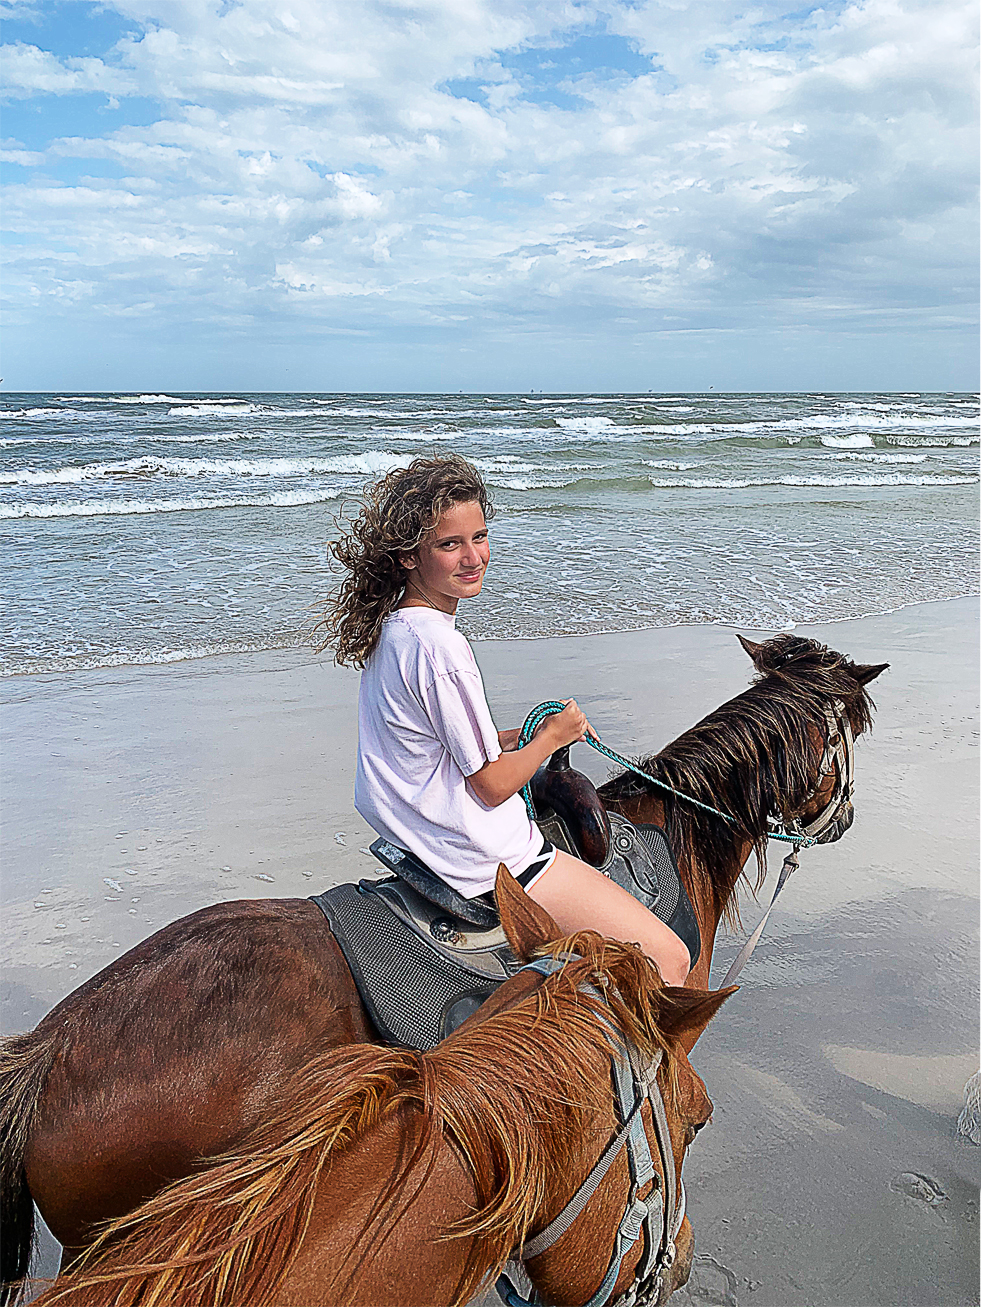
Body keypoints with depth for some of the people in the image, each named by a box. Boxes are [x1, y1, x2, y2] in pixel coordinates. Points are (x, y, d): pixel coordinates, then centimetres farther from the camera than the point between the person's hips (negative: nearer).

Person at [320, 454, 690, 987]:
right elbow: (492, 785, -19)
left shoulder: (390, 627, 4)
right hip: (489, 859, -10)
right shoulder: (439, 647, -26)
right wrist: (552, 737, -1)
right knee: (668, 959, -3)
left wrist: (525, 733, 7)